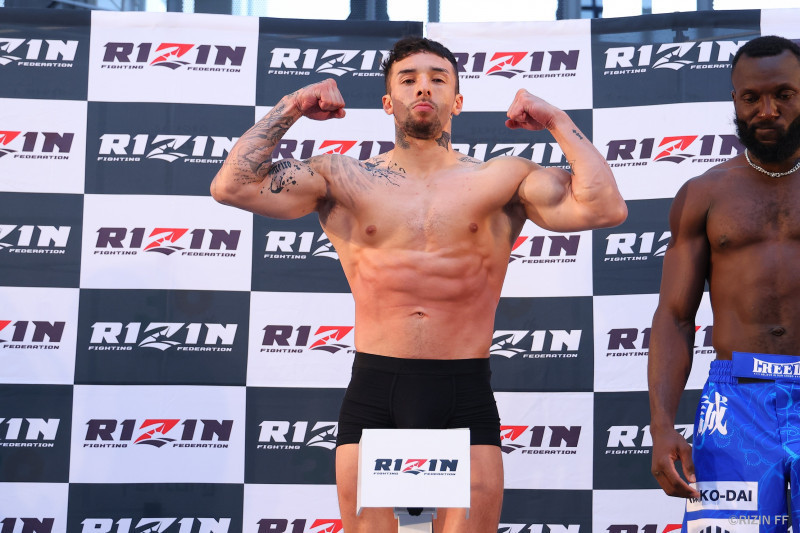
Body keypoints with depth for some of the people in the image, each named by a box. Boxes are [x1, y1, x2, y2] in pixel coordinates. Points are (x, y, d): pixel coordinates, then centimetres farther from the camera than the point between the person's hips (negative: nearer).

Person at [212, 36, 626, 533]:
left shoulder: (503, 180, 6)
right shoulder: (346, 180, 8)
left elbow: (604, 208, -5)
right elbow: (232, 185, 2)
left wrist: (557, 121, 0)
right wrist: (289, 108, 5)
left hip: (466, 397, 0)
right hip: (374, 397, 1)